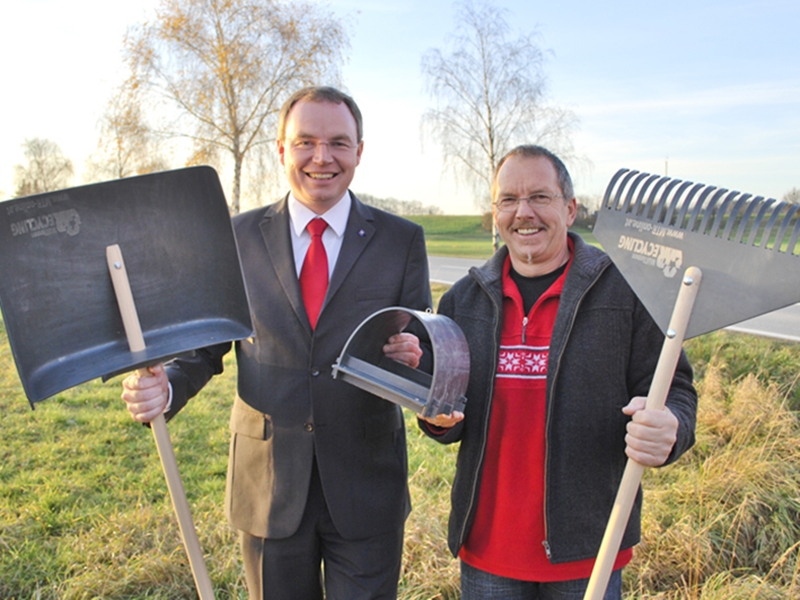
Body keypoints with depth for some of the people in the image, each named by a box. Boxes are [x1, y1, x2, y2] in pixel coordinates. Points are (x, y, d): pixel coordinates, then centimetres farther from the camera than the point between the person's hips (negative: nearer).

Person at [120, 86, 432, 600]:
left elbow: (422, 350, 0)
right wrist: (166, 385, -16)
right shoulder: (239, 237, 0)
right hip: (268, 482, 1)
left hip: (366, 485, -1)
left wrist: (414, 357, -23)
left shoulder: (402, 240, -3)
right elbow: (207, 341, 4)